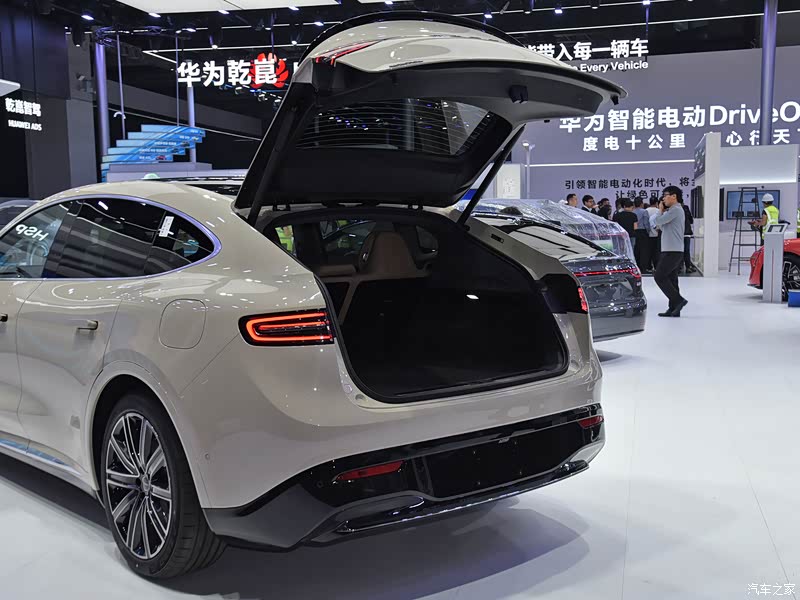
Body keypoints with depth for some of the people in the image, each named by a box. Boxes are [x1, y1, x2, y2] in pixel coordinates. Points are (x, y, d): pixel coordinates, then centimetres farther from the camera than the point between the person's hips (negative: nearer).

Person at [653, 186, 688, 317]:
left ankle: (678, 300, -9)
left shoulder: (676, 210, -12)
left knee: (660, 277, -9)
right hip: (673, 251, 10)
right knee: (671, 279, 8)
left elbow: (658, 221, -18)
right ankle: (674, 309, 9)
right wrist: (663, 211, 14)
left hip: (672, 251, -10)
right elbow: (663, 227, 23)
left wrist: (660, 210, 1)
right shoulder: (674, 210, 21)